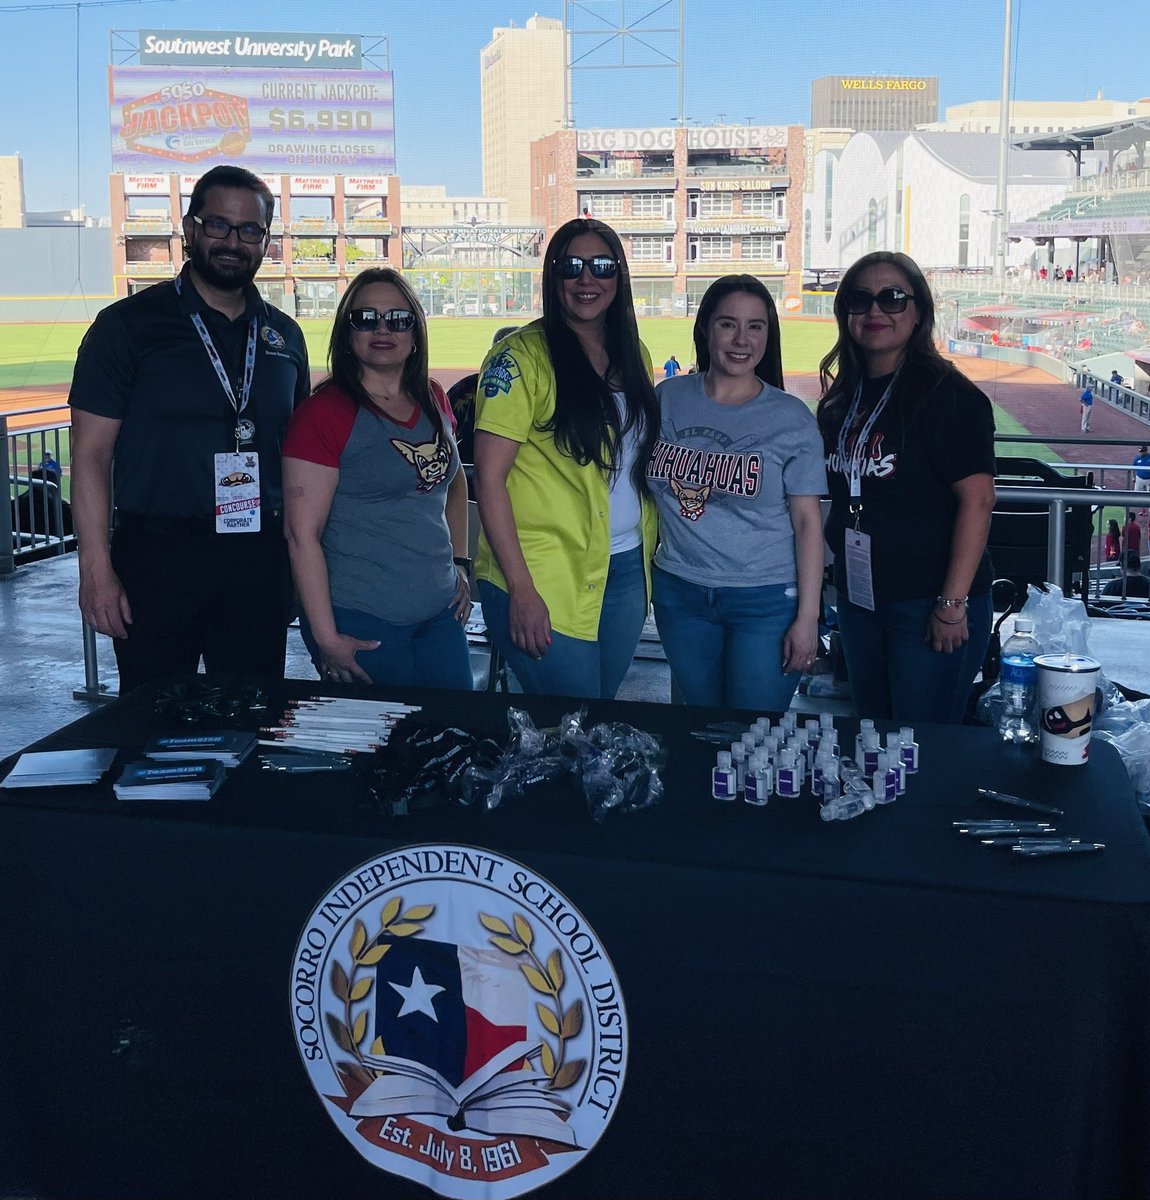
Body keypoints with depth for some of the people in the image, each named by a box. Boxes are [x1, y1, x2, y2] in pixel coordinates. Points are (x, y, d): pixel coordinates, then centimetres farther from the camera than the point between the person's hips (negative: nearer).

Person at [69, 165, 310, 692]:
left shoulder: (284, 336, 11)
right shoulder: (128, 325, -2)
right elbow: (90, 454, -5)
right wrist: (96, 567, -12)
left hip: (259, 555, 4)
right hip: (157, 554, -3)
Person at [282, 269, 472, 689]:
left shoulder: (433, 401, 7)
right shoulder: (324, 412, -12)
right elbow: (302, 533, -15)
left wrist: (460, 563, 14)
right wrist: (326, 638, -17)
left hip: (441, 614, 7)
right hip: (361, 622, -6)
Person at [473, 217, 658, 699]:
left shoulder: (633, 355, 10)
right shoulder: (523, 356, -10)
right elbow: (488, 478, -14)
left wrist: (654, 552, 9)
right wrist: (521, 589, -18)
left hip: (627, 570, 6)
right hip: (545, 580, -6)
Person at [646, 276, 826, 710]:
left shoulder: (791, 419, -5)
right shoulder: (668, 398, 2)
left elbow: (807, 521, -5)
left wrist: (807, 617, -9)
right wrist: (643, 572, 9)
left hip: (767, 599, -3)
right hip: (680, 593, 3)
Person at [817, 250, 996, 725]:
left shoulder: (947, 395, -13)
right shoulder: (840, 399, 9)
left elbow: (977, 498, -18)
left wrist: (953, 603, -22)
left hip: (929, 603, -7)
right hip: (858, 597, 7)